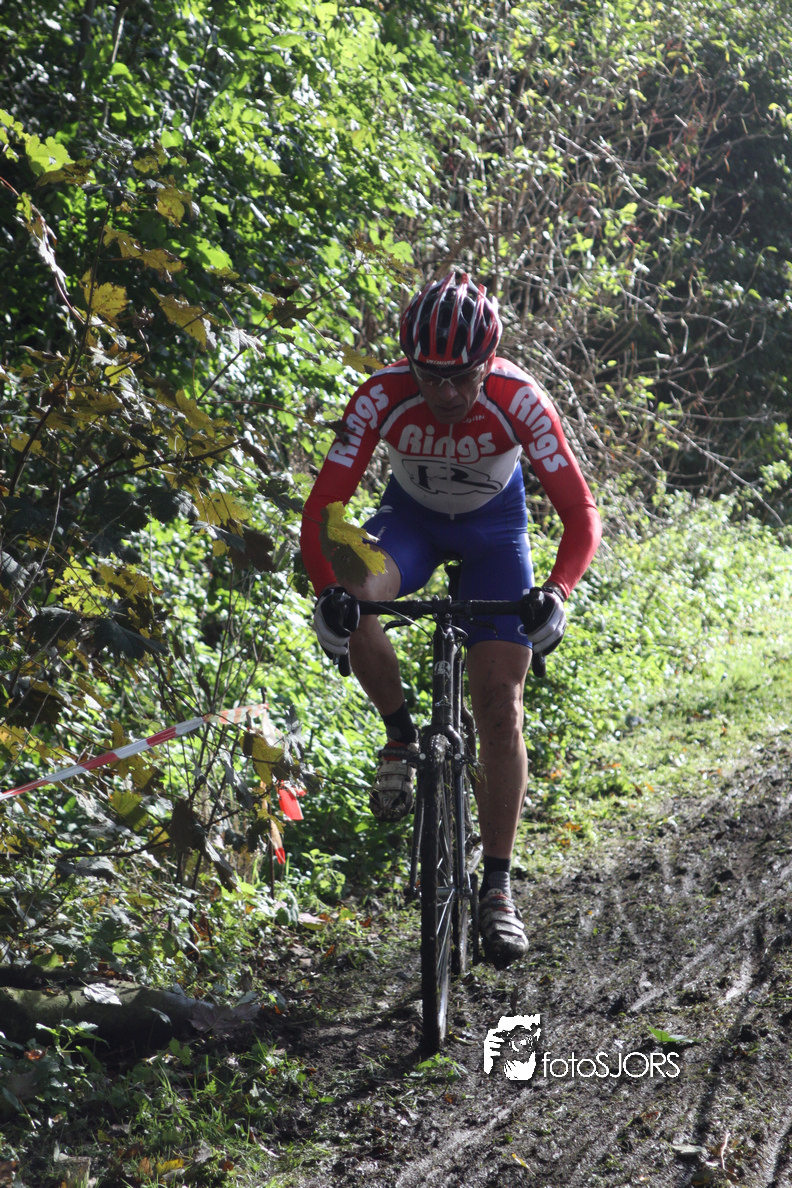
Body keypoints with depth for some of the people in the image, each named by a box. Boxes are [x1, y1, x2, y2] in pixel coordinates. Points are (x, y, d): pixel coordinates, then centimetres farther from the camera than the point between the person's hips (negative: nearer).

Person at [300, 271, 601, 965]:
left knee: (499, 705, -11)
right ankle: (401, 737, -7)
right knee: (353, 595, -33)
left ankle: (498, 887, -3)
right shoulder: (381, 399, -31)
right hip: (413, 516, 1)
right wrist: (330, 591, -49)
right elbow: (321, 511, -30)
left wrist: (556, 592, -50)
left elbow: (581, 515, -31)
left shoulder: (520, 401, -32)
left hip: (495, 524, -1)